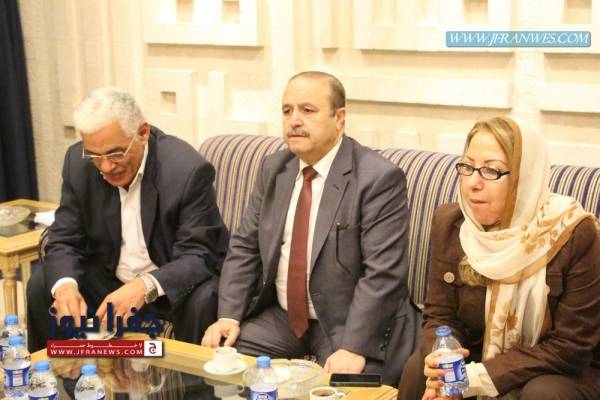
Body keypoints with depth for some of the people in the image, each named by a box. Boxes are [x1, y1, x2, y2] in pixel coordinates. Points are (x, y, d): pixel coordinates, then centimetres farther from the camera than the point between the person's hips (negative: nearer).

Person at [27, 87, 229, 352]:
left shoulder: (189, 170, -23)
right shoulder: (78, 163, -9)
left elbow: (199, 255, -24)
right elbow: (64, 240, -6)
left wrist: (146, 287, -42)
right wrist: (65, 285, -30)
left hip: (172, 283, -4)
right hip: (107, 279, 4)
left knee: (202, 299, -32)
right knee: (41, 285, -13)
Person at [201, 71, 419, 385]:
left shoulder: (379, 179, -14)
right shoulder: (273, 169, 7)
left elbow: (382, 274, -20)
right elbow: (244, 248, 8)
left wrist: (353, 348, -27)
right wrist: (229, 315, -5)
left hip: (348, 324, -5)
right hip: (280, 318, 6)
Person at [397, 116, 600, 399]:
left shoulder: (576, 235, -22)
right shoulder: (449, 222, -8)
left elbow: (570, 345, -19)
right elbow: (440, 315, -2)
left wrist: (478, 377, -26)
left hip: (565, 373, -3)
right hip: (477, 358, 3)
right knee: (418, 370, -23)